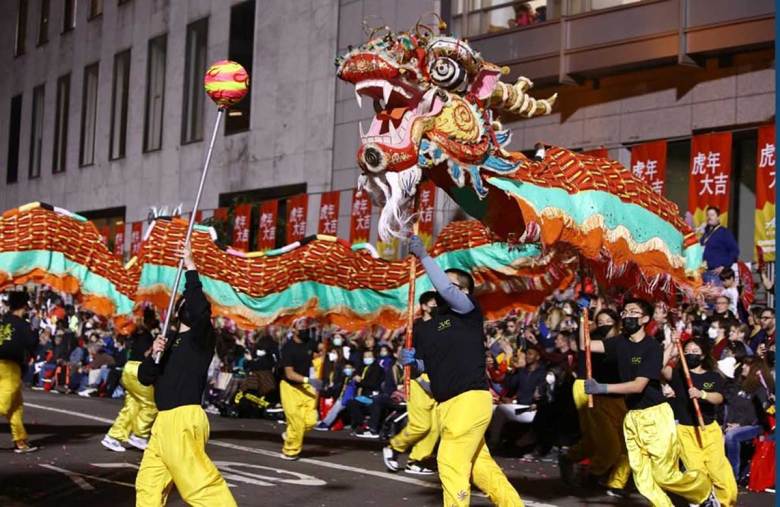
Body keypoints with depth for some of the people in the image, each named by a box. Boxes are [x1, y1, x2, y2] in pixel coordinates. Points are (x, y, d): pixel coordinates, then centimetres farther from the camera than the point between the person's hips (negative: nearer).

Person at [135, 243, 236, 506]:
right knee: (148, 484, 14)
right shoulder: (169, 340, 16)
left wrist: (191, 269, -21)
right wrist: (154, 355, -7)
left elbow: (200, 310, -26)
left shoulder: (202, 336, -4)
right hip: (164, 421, 8)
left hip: (184, 420, -8)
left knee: (201, 485, -15)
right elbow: (144, 377, 14)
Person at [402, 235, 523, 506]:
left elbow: (446, 290, -23)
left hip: (470, 400, -8)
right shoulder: (434, 323, 18)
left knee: (451, 461, -11)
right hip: (447, 404, 8)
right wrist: (414, 360, 6)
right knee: (479, 464, 12)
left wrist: (424, 256, -20)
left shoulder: (469, 311, -3)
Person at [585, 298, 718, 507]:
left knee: (665, 475, -3)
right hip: (631, 417, 6)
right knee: (643, 479, 2)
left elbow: (639, 385, -21)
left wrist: (602, 388, -28)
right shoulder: (620, 343, 6)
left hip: (655, 415, -6)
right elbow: (586, 345, 0)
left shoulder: (652, 347, -14)